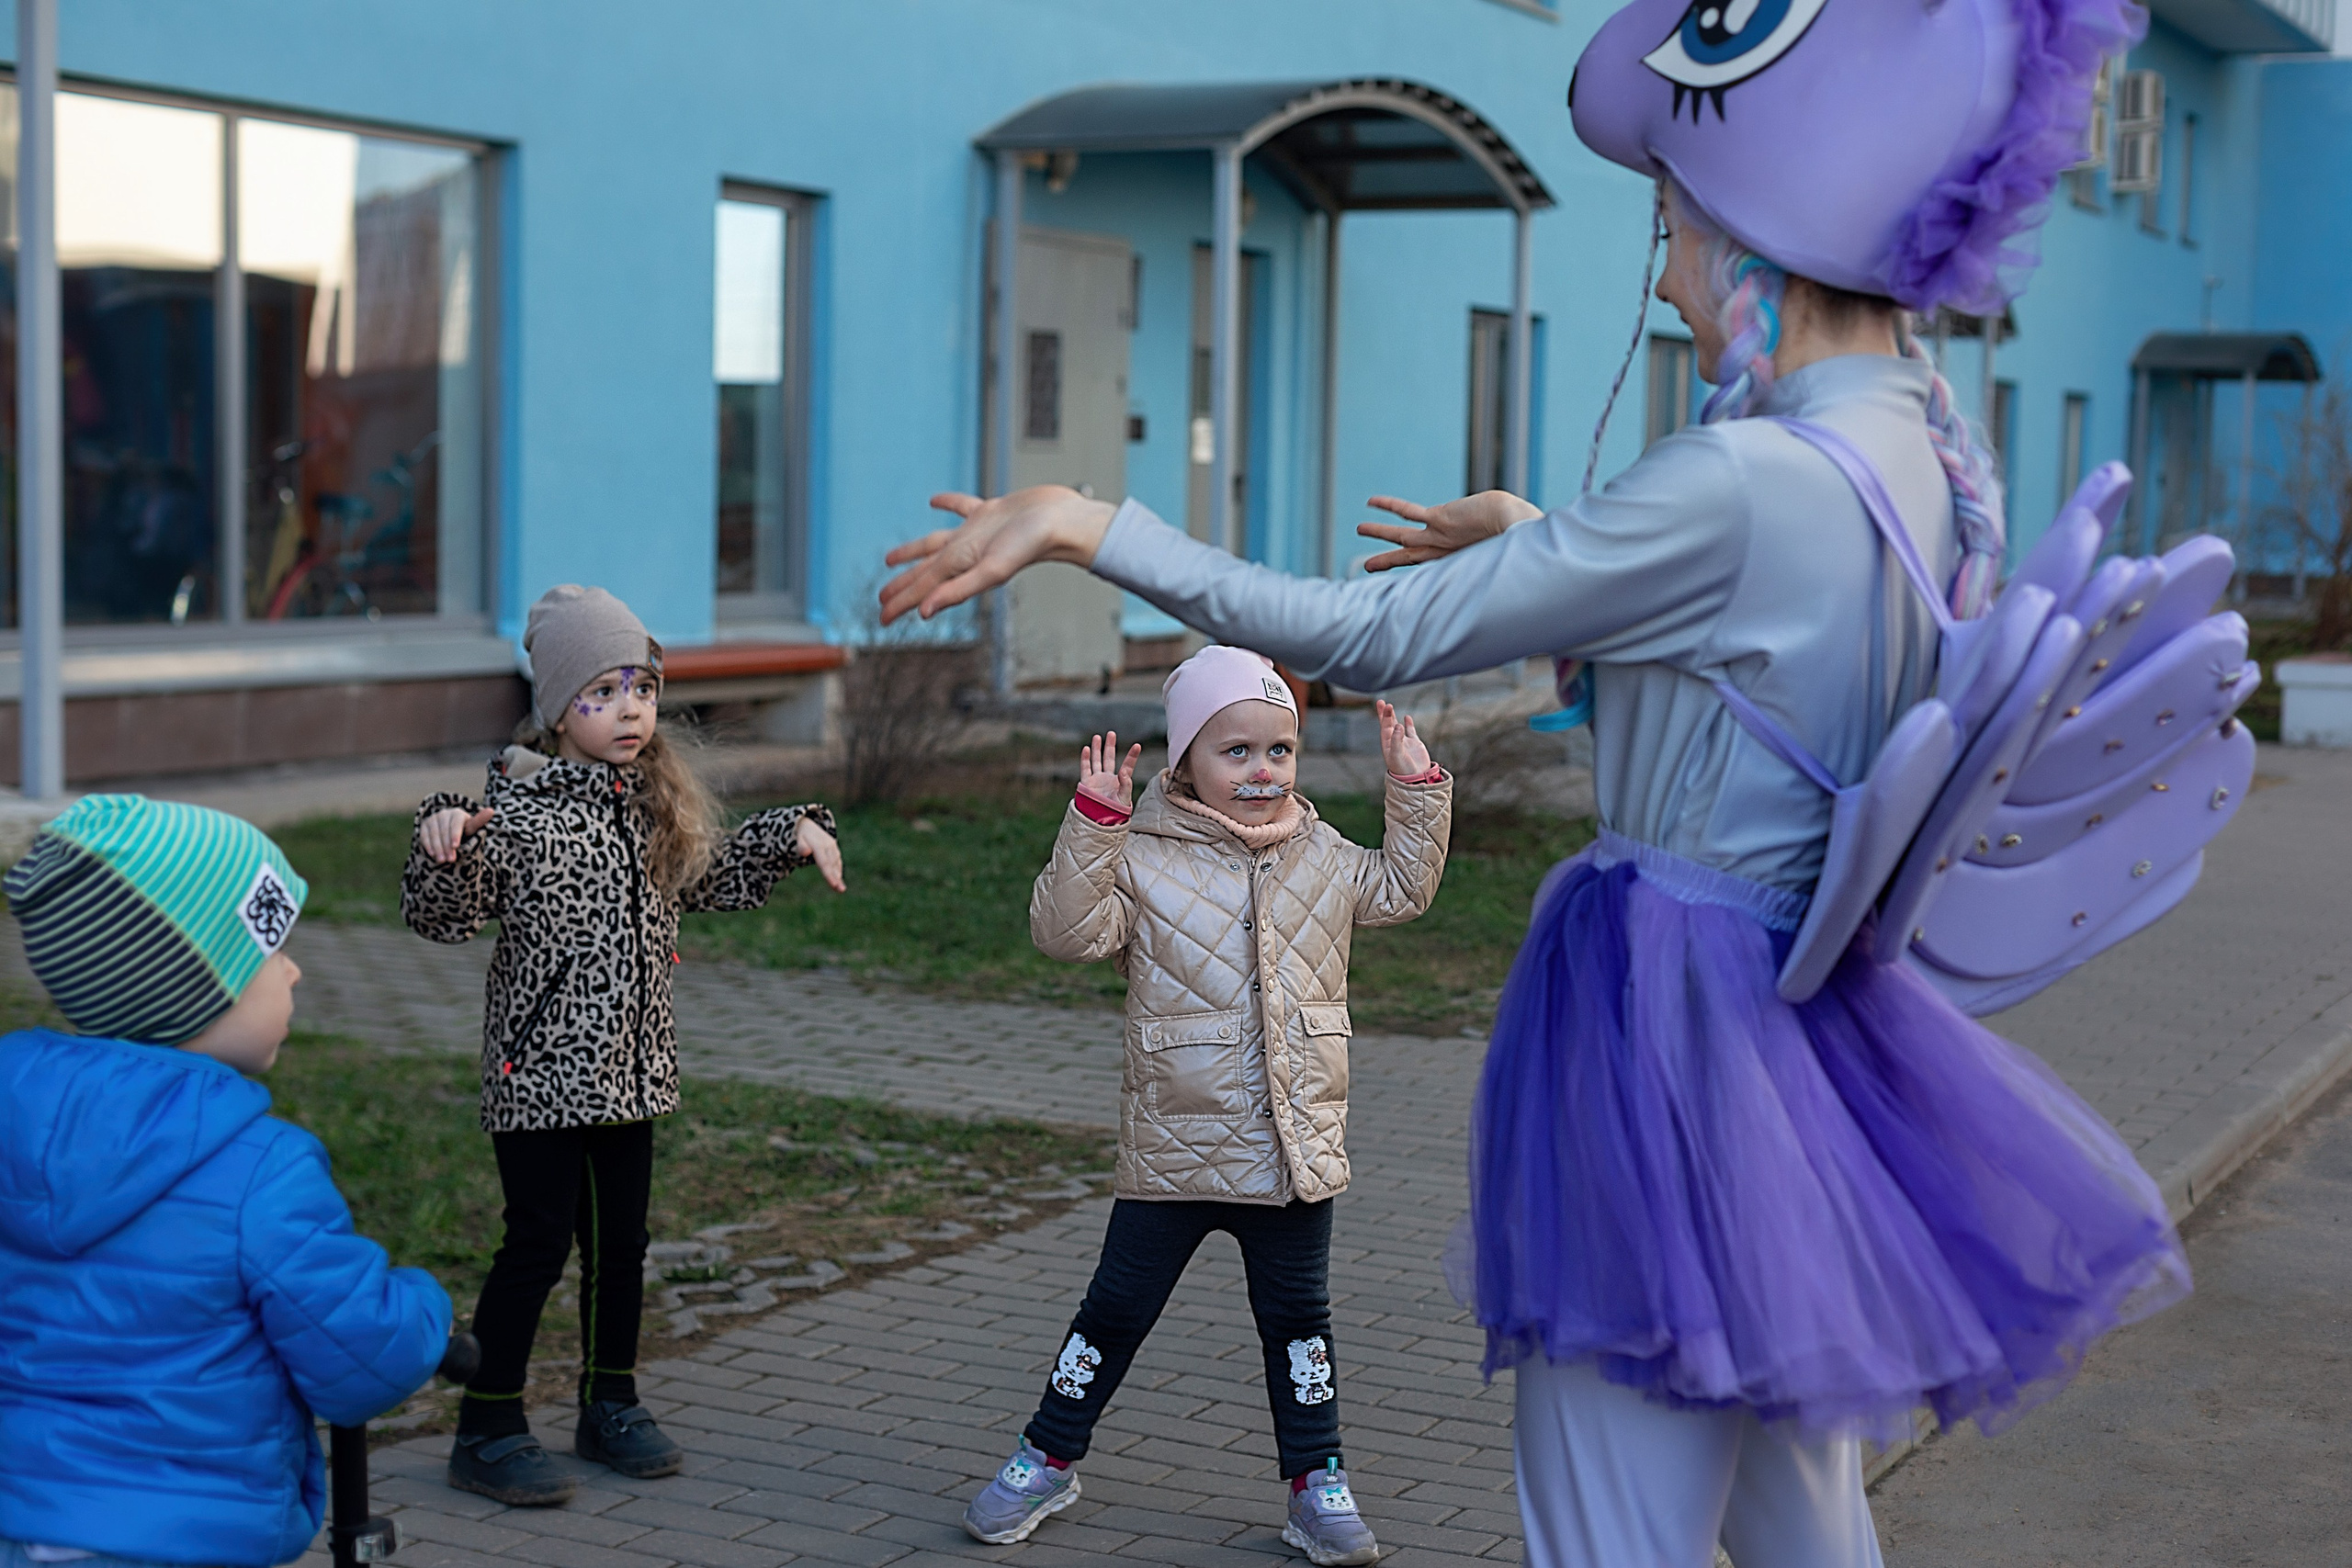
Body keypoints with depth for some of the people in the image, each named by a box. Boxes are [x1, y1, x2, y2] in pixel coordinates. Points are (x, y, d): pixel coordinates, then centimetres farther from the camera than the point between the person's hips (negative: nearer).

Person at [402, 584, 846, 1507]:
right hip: (542, 1067, -7)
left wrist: (791, 834, 15)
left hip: (631, 1066, 7)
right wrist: (441, 840, -35)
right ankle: (488, 1428, 8)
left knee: (621, 1237, 14)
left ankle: (611, 1405, 30)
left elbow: (713, 880, 24)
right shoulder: (519, 810, -14)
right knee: (539, 1240, -4)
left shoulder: (658, 806, 8)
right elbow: (442, 918, -18)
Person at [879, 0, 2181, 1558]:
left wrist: (1085, 522, -13)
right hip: (1811, 1017, 9)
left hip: (1670, 1033, -9)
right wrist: (1532, 537, 36)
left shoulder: (1740, 484, -23)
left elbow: (1375, 638, -19)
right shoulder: (1927, 454, 4)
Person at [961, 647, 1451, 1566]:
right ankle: (1047, 1461, 25)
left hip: (1295, 1152, 3)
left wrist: (1416, 791, 9)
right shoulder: (1142, 858, -7)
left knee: (1298, 1316, 12)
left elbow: (1402, 889, 18)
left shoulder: (1321, 857, 8)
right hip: (1173, 1153, -3)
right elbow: (1067, 930, -17)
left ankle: (1316, 1483, 24)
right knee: (1116, 1309, 8)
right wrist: (1093, 825, -25)